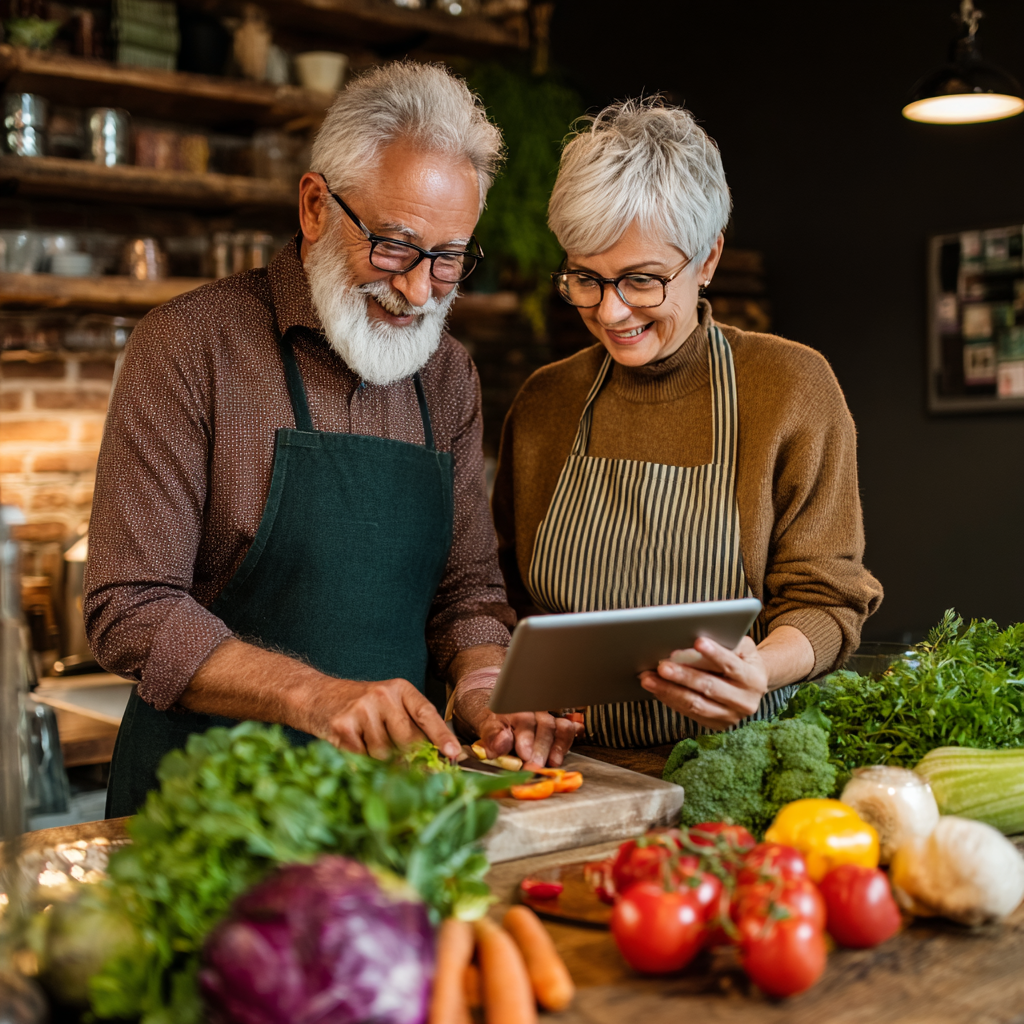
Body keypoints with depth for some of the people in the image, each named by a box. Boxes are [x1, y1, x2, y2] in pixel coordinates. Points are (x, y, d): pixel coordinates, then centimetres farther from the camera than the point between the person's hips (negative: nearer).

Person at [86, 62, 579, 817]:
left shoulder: (449, 377, 10)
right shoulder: (189, 346, -7)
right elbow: (132, 613, -12)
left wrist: (485, 687, -8)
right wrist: (313, 696, -24)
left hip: (393, 783, 4)